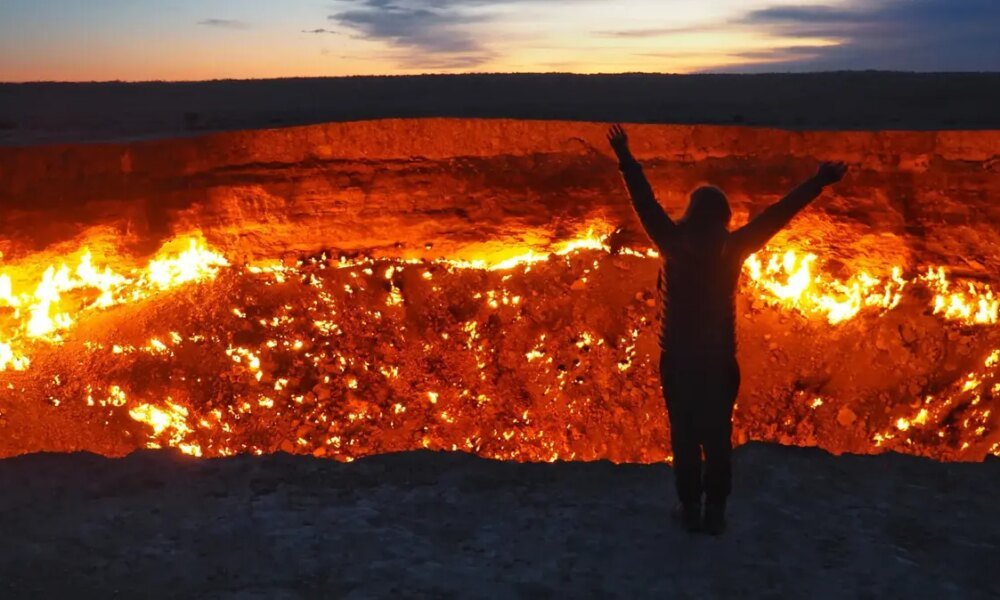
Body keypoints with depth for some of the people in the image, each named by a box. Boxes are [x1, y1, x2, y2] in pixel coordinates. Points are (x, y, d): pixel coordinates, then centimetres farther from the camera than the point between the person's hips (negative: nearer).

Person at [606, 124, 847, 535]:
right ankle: (714, 510, 14)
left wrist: (625, 158, 1)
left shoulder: (674, 245, -13)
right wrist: (819, 182, 1)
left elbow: (645, 202, -7)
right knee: (717, 437, 9)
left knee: (684, 436, 8)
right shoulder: (732, 249, -11)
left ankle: (690, 508, 15)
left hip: (677, 360, -1)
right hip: (719, 361, 1)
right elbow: (777, 214, -6)